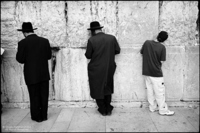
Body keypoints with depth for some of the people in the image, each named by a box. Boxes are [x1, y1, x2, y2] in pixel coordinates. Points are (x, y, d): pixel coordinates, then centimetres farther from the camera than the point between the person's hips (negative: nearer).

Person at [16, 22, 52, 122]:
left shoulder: (23, 43, -12)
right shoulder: (45, 41, -2)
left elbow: (20, 60, -10)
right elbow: (49, 56, 4)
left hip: (31, 75, -3)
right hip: (44, 74, 3)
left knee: (34, 96, 12)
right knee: (44, 96, 14)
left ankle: (37, 117, 24)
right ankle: (44, 115, 25)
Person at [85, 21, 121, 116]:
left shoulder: (91, 40, -16)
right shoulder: (112, 38, -7)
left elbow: (88, 55, -11)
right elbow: (117, 50, 2)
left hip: (96, 70, -3)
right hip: (109, 69, 4)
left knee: (98, 90, 15)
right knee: (108, 89, 22)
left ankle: (103, 110, 25)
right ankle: (108, 109, 29)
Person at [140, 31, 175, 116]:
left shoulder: (147, 43, -3)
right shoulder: (162, 47, -14)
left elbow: (142, 53, 9)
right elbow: (161, 61, -10)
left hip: (146, 72, 5)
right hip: (156, 73, -5)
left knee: (150, 90, 15)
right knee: (160, 92, 5)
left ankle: (152, 107, 26)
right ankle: (163, 110, 13)